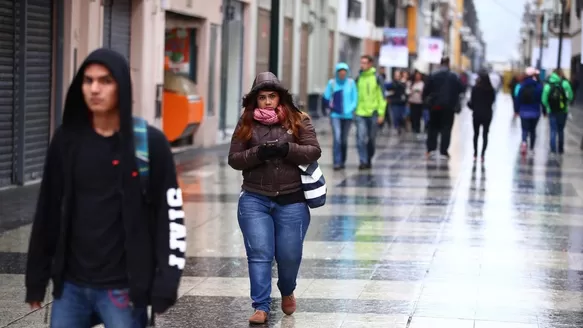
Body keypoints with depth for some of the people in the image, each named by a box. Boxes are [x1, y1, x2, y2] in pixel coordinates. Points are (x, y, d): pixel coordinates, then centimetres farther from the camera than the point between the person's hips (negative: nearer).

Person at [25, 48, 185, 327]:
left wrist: (165, 284, -11)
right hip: (70, 285, 4)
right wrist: (37, 278, 8)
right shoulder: (67, 140, 4)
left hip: (123, 288, -3)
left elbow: (170, 215, -6)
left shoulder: (150, 143, -6)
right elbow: (48, 210, 9)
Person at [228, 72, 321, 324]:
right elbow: (234, 159, -1)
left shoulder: (299, 120, 1)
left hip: (292, 201, 0)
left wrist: (286, 149, -23)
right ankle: (261, 307, -1)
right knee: (259, 254, -6)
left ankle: (287, 292, 37)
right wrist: (259, 153, -20)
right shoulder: (246, 123, 3)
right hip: (255, 200, 0)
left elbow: (314, 152, -7)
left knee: (289, 254, 7)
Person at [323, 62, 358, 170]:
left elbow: (355, 98, 2)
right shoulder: (332, 83, -1)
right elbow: (326, 98, 4)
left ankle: (343, 161, 25)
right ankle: (337, 162, -14)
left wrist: (350, 109, -10)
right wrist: (331, 106, -8)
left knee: (344, 139, 10)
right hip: (335, 115, -1)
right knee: (337, 137, -15)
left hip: (347, 115, 1)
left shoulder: (351, 82, 0)